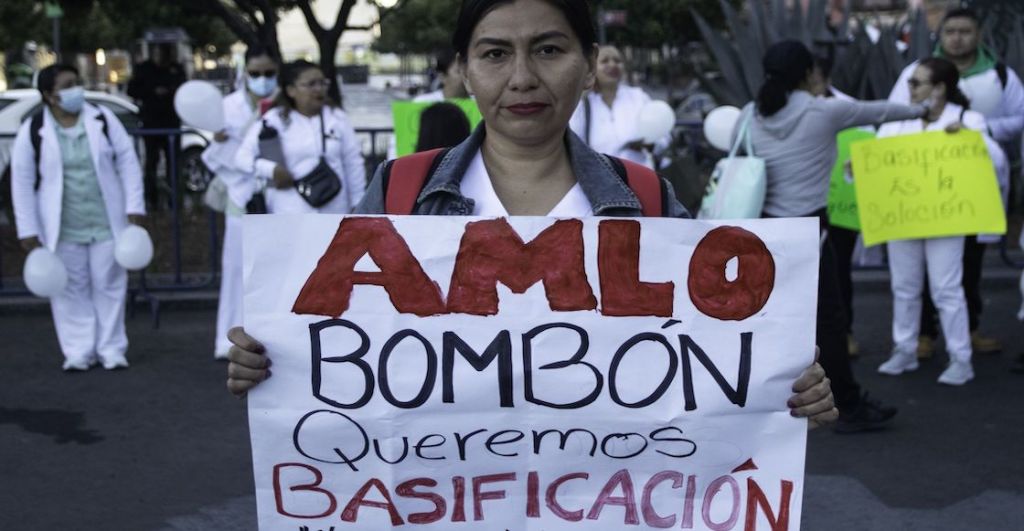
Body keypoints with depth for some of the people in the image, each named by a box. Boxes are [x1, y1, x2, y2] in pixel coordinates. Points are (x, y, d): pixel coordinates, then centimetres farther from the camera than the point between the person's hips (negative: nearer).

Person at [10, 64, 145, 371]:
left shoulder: (103, 120, -1)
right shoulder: (33, 132, -5)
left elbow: (127, 162, 1)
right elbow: (22, 182, -2)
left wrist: (134, 207, -4)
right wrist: (28, 229, -4)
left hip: (107, 222, 1)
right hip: (62, 229, -1)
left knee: (109, 285, 5)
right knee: (72, 289, 6)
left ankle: (111, 349, 15)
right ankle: (79, 351, 15)